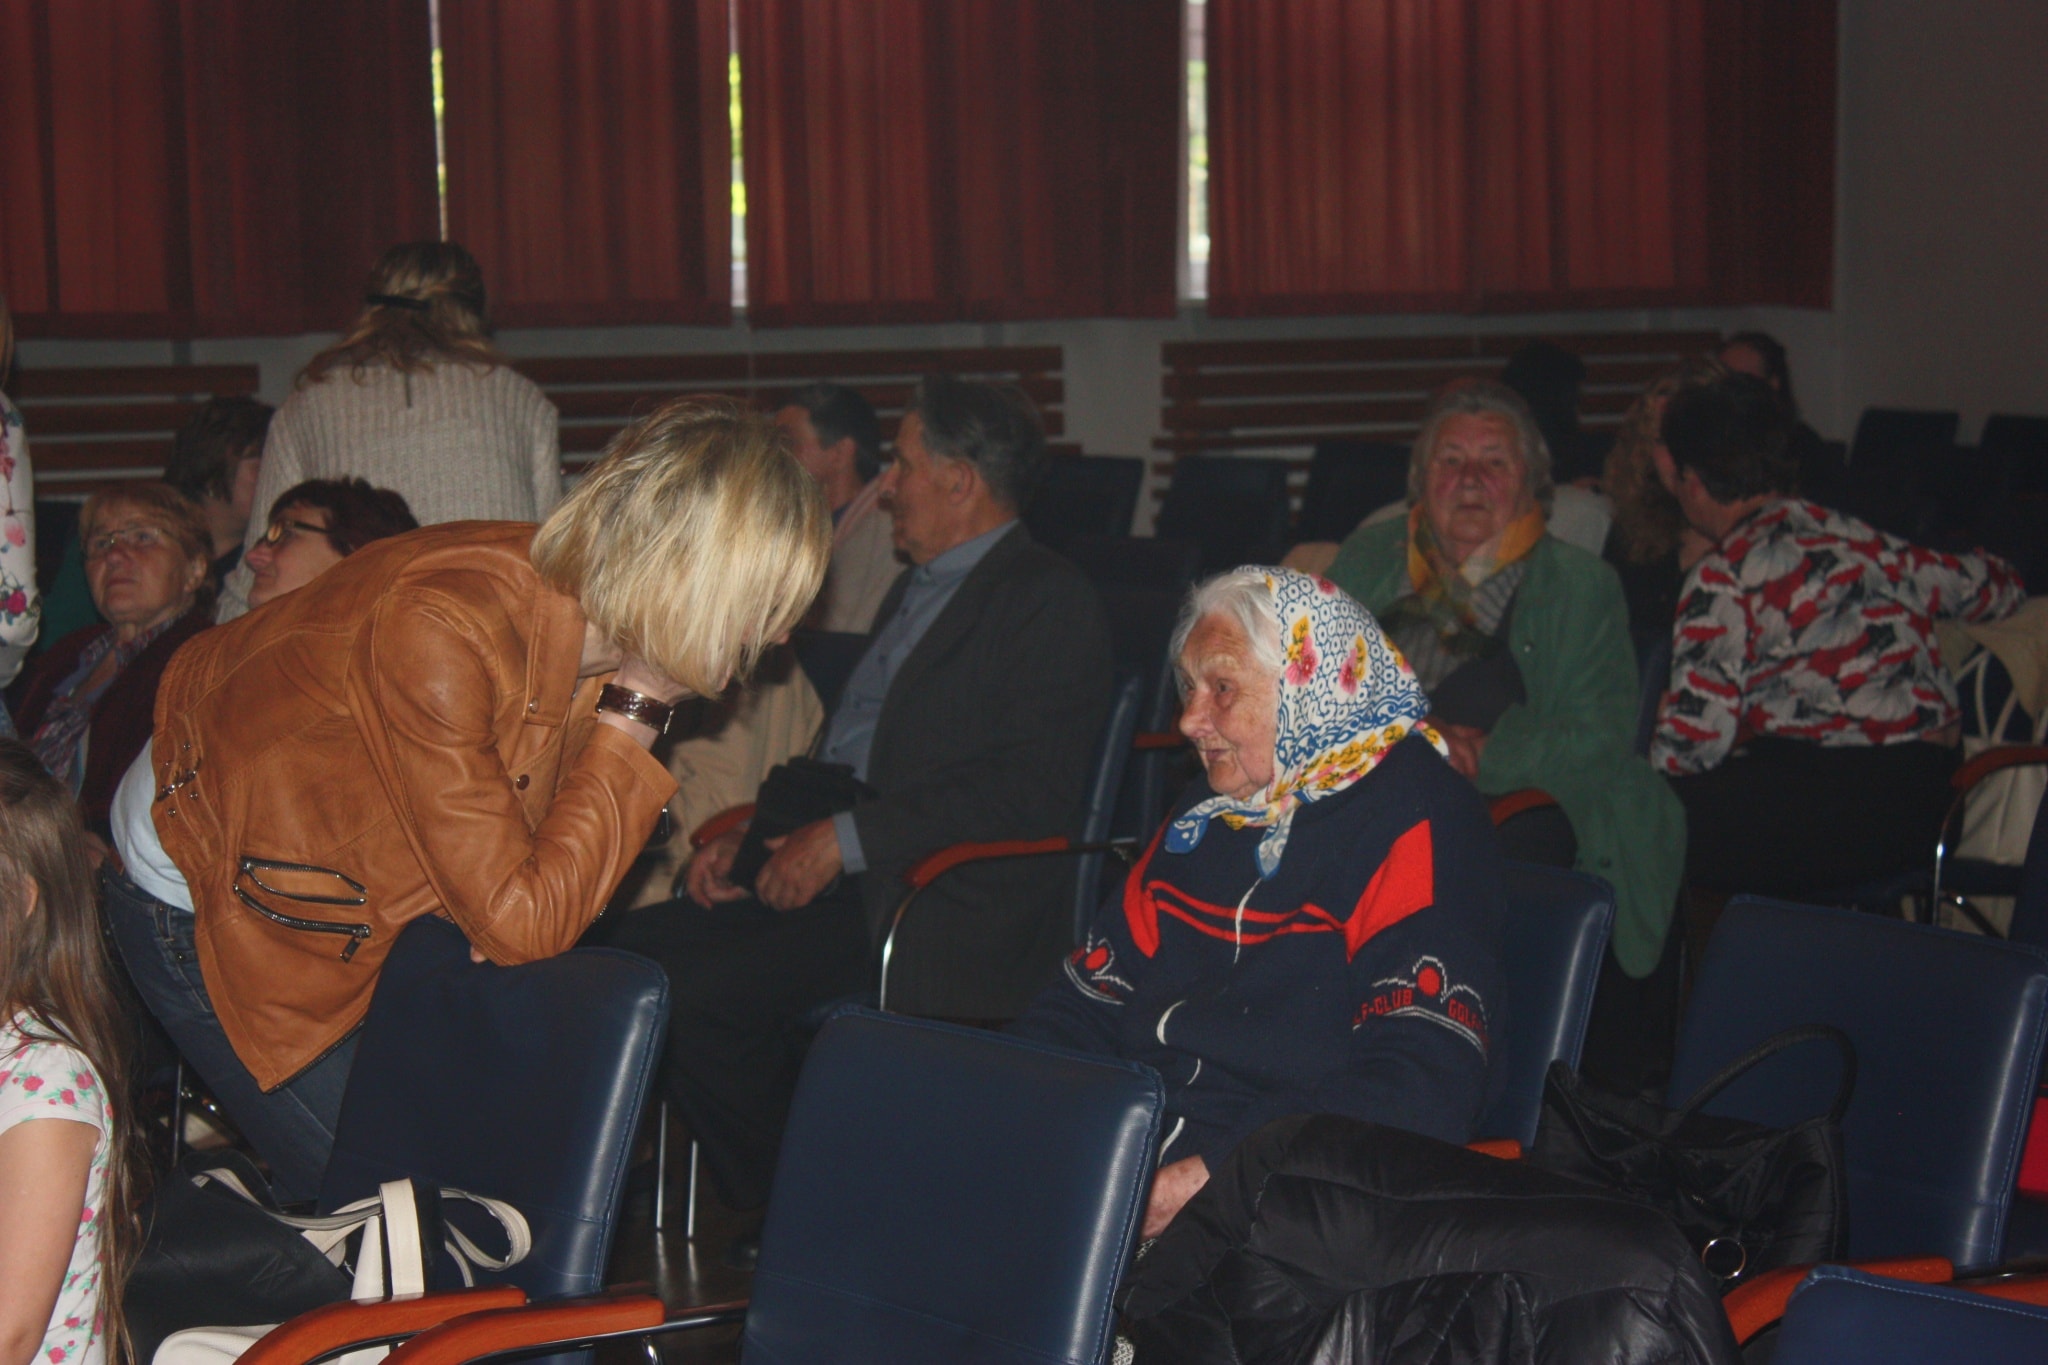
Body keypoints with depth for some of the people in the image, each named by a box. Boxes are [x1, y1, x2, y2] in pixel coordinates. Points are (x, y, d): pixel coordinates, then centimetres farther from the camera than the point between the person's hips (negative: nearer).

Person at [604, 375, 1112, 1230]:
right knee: (638, 949, -6)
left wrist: (846, 840, -19)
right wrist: (756, 835, 8)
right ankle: (774, 1207, 1)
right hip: (844, 880, 10)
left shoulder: (1049, 603, -8)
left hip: (948, 911, -10)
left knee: (696, 994, -23)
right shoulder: (917, 589, 23)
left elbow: (1032, 793, -19)